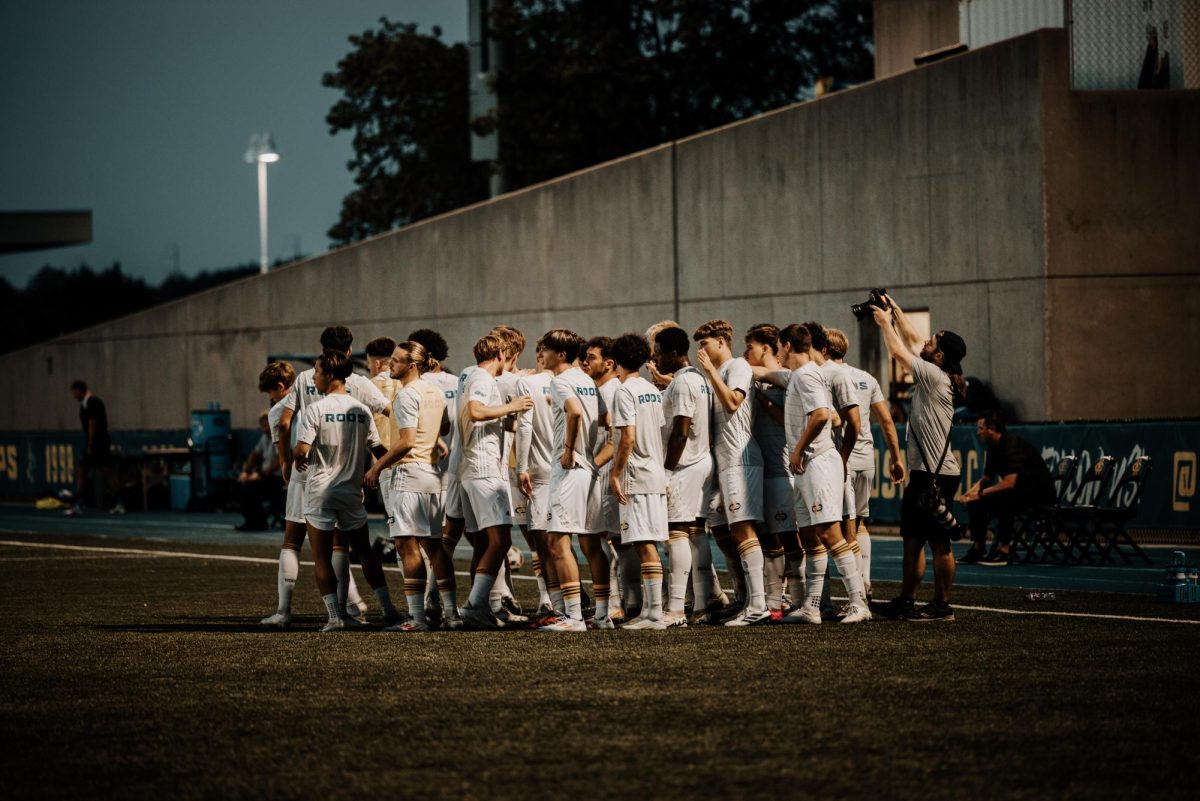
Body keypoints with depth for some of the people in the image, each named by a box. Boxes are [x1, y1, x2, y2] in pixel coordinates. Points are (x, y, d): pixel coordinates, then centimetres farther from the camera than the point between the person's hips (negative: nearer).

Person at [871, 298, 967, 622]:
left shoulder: (934, 376, -12)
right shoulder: (933, 376, 13)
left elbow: (898, 351, -7)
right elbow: (911, 341, 26)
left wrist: (884, 322, 7)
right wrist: (896, 313, 27)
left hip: (937, 474, -10)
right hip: (922, 472, 10)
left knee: (938, 541, -7)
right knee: (912, 539, 12)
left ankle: (942, 605, -5)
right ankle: (905, 602, 16)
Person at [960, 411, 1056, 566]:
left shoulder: (1013, 446, -23)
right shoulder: (994, 448, 5)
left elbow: (1009, 483, -32)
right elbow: (986, 478, 16)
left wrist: (981, 493, -25)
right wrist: (971, 492, -4)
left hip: (1040, 491, -9)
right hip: (1020, 489, 9)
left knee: (1003, 499, -36)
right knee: (976, 503, -2)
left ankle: (1003, 550, -30)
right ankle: (978, 548, 2)